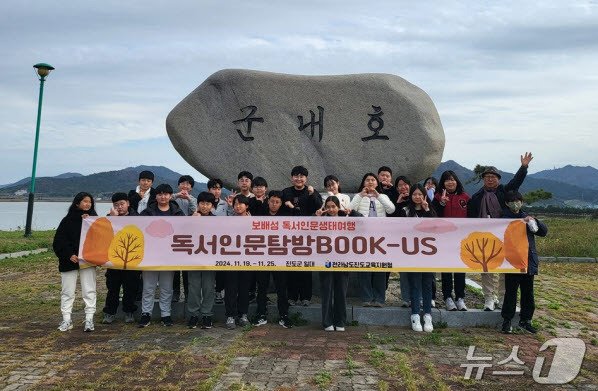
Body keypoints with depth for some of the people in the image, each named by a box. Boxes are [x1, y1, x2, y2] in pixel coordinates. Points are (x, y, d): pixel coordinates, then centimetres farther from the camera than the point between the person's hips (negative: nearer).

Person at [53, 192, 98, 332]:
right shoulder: (68, 220, 2)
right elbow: (59, 241, -1)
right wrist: (69, 255, -12)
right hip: (70, 261, 0)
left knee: (89, 290, 0)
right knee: (67, 291, 6)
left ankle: (89, 319, 6)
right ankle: (66, 319, 15)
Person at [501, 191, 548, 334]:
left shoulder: (527, 217, 13)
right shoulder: (504, 218, -4)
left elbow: (544, 231, 7)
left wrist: (534, 221, -9)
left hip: (529, 261, 5)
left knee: (528, 292, 13)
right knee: (511, 292, -1)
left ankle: (525, 320, 26)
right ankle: (507, 321, 12)